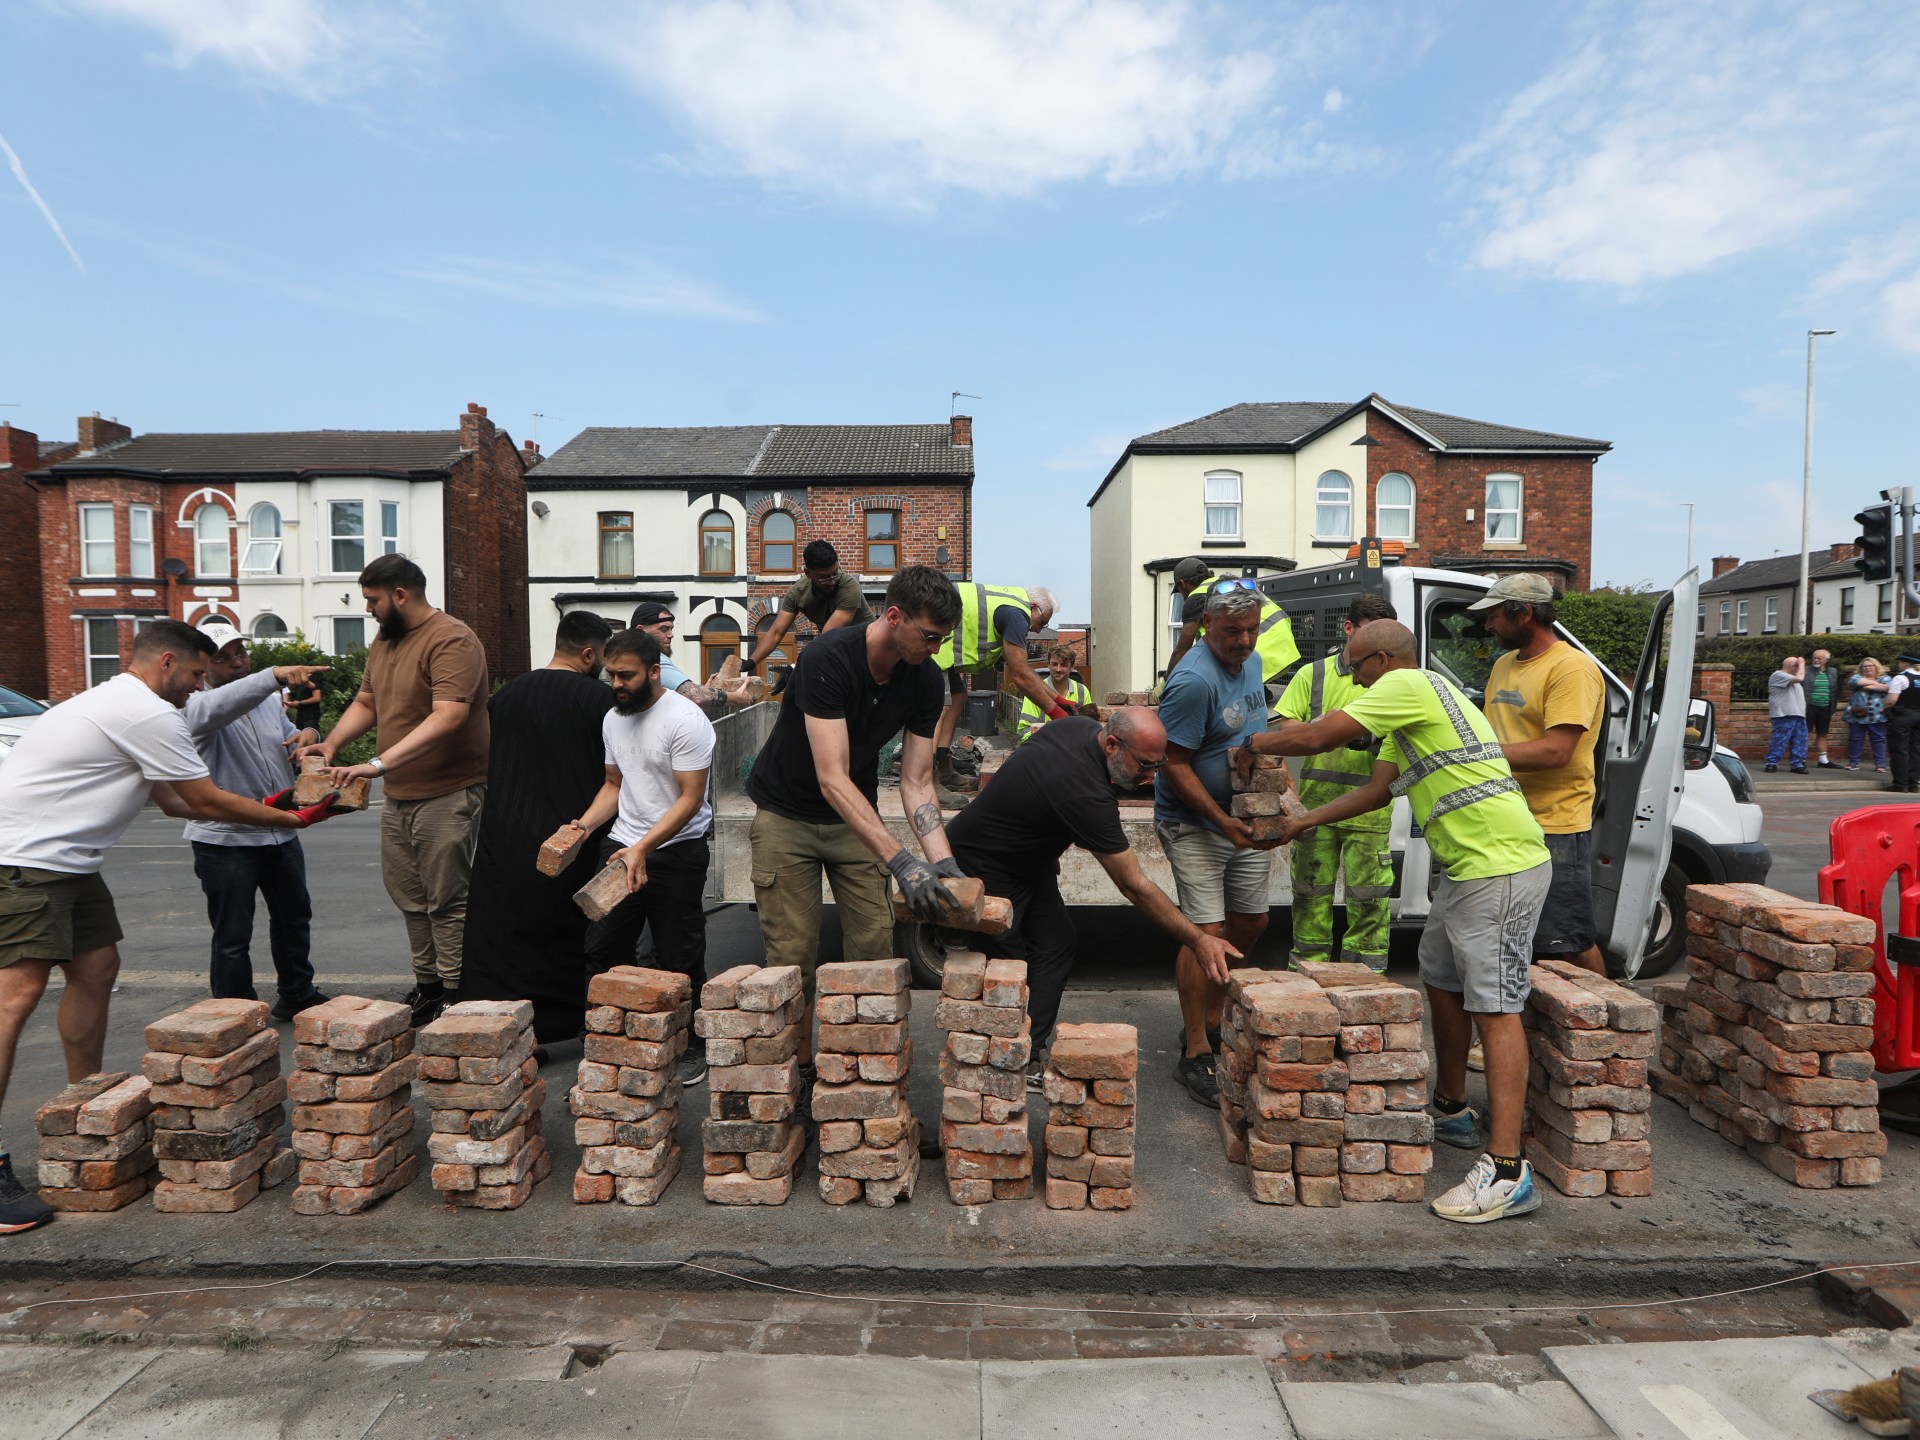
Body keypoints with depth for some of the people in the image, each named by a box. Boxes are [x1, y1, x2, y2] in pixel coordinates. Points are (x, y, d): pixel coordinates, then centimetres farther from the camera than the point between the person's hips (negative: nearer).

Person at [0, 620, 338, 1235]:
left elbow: (176, 799, 23)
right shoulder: (148, 715, -16)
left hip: (63, 859, 11)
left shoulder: (115, 703, 19)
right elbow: (207, 801, -10)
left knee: (96, 968, 13)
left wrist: (265, 807, 19)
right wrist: (292, 820, 1)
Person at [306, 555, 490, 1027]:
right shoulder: (383, 642, 15)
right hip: (398, 795, 9)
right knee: (409, 897, 15)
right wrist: (332, 744, 2)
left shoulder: (451, 640, -17)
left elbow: (448, 717, -27)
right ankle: (427, 983, 27)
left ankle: (455, 993, 8)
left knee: (446, 900, -2)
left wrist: (379, 763, -31)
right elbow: (366, 703, 21)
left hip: (448, 793, -9)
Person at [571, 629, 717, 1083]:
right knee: (602, 951, 9)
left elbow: (690, 799, -18)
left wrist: (641, 849, -25)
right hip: (621, 845, 7)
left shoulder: (685, 719, -15)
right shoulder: (612, 718, 10)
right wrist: (585, 823, 1)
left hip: (676, 852, -7)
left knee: (678, 960, 3)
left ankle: (692, 1048, 20)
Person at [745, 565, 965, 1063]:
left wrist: (943, 861, -23)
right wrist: (901, 862, -42)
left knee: (875, 946, 0)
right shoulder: (828, 659, -30)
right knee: (792, 953, -4)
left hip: (854, 816, 5)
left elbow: (916, 782, -8)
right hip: (787, 813, -5)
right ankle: (797, 1064, 14)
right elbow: (832, 779, -36)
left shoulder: (925, 678, -11)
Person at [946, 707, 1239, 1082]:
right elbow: (1133, 886, -31)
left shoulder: (1080, 725, -11)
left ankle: (1031, 1053, 11)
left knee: (1056, 944, 5)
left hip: (1028, 857, 10)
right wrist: (1198, 940, -26)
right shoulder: (1085, 792, -37)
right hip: (981, 866, -9)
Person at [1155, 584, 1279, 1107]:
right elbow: (1174, 765, -22)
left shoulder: (1251, 662, 6)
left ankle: (1210, 1021, 32)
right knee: (1207, 932, -11)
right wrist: (1223, 822, -24)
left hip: (1245, 819, 9)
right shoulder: (1194, 681, -23)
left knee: (1250, 922, 15)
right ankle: (1195, 1055, 1)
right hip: (1195, 824, -9)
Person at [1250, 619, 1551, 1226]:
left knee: (1493, 1007, -12)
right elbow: (1375, 791, 25)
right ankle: (1452, 1111, 35)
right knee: (1441, 982, 20)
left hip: (1501, 867, -11)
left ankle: (1506, 1172, -10)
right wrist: (1302, 823, 25)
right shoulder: (1410, 709, 22)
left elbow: (1316, 737, -14)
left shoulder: (1407, 684, -11)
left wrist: (1253, 743, 3)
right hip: (1467, 868, 11)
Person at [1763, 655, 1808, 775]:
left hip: (1798, 715, 9)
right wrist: (1801, 664, -6)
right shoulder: (1778, 675, -8)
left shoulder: (1791, 677, 24)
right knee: (1780, 740, -8)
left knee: (1799, 742, 6)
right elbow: (1799, 679, -17)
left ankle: (1797, 764, 9)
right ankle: (1771, 763, -2)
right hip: (1784, 716, -9)